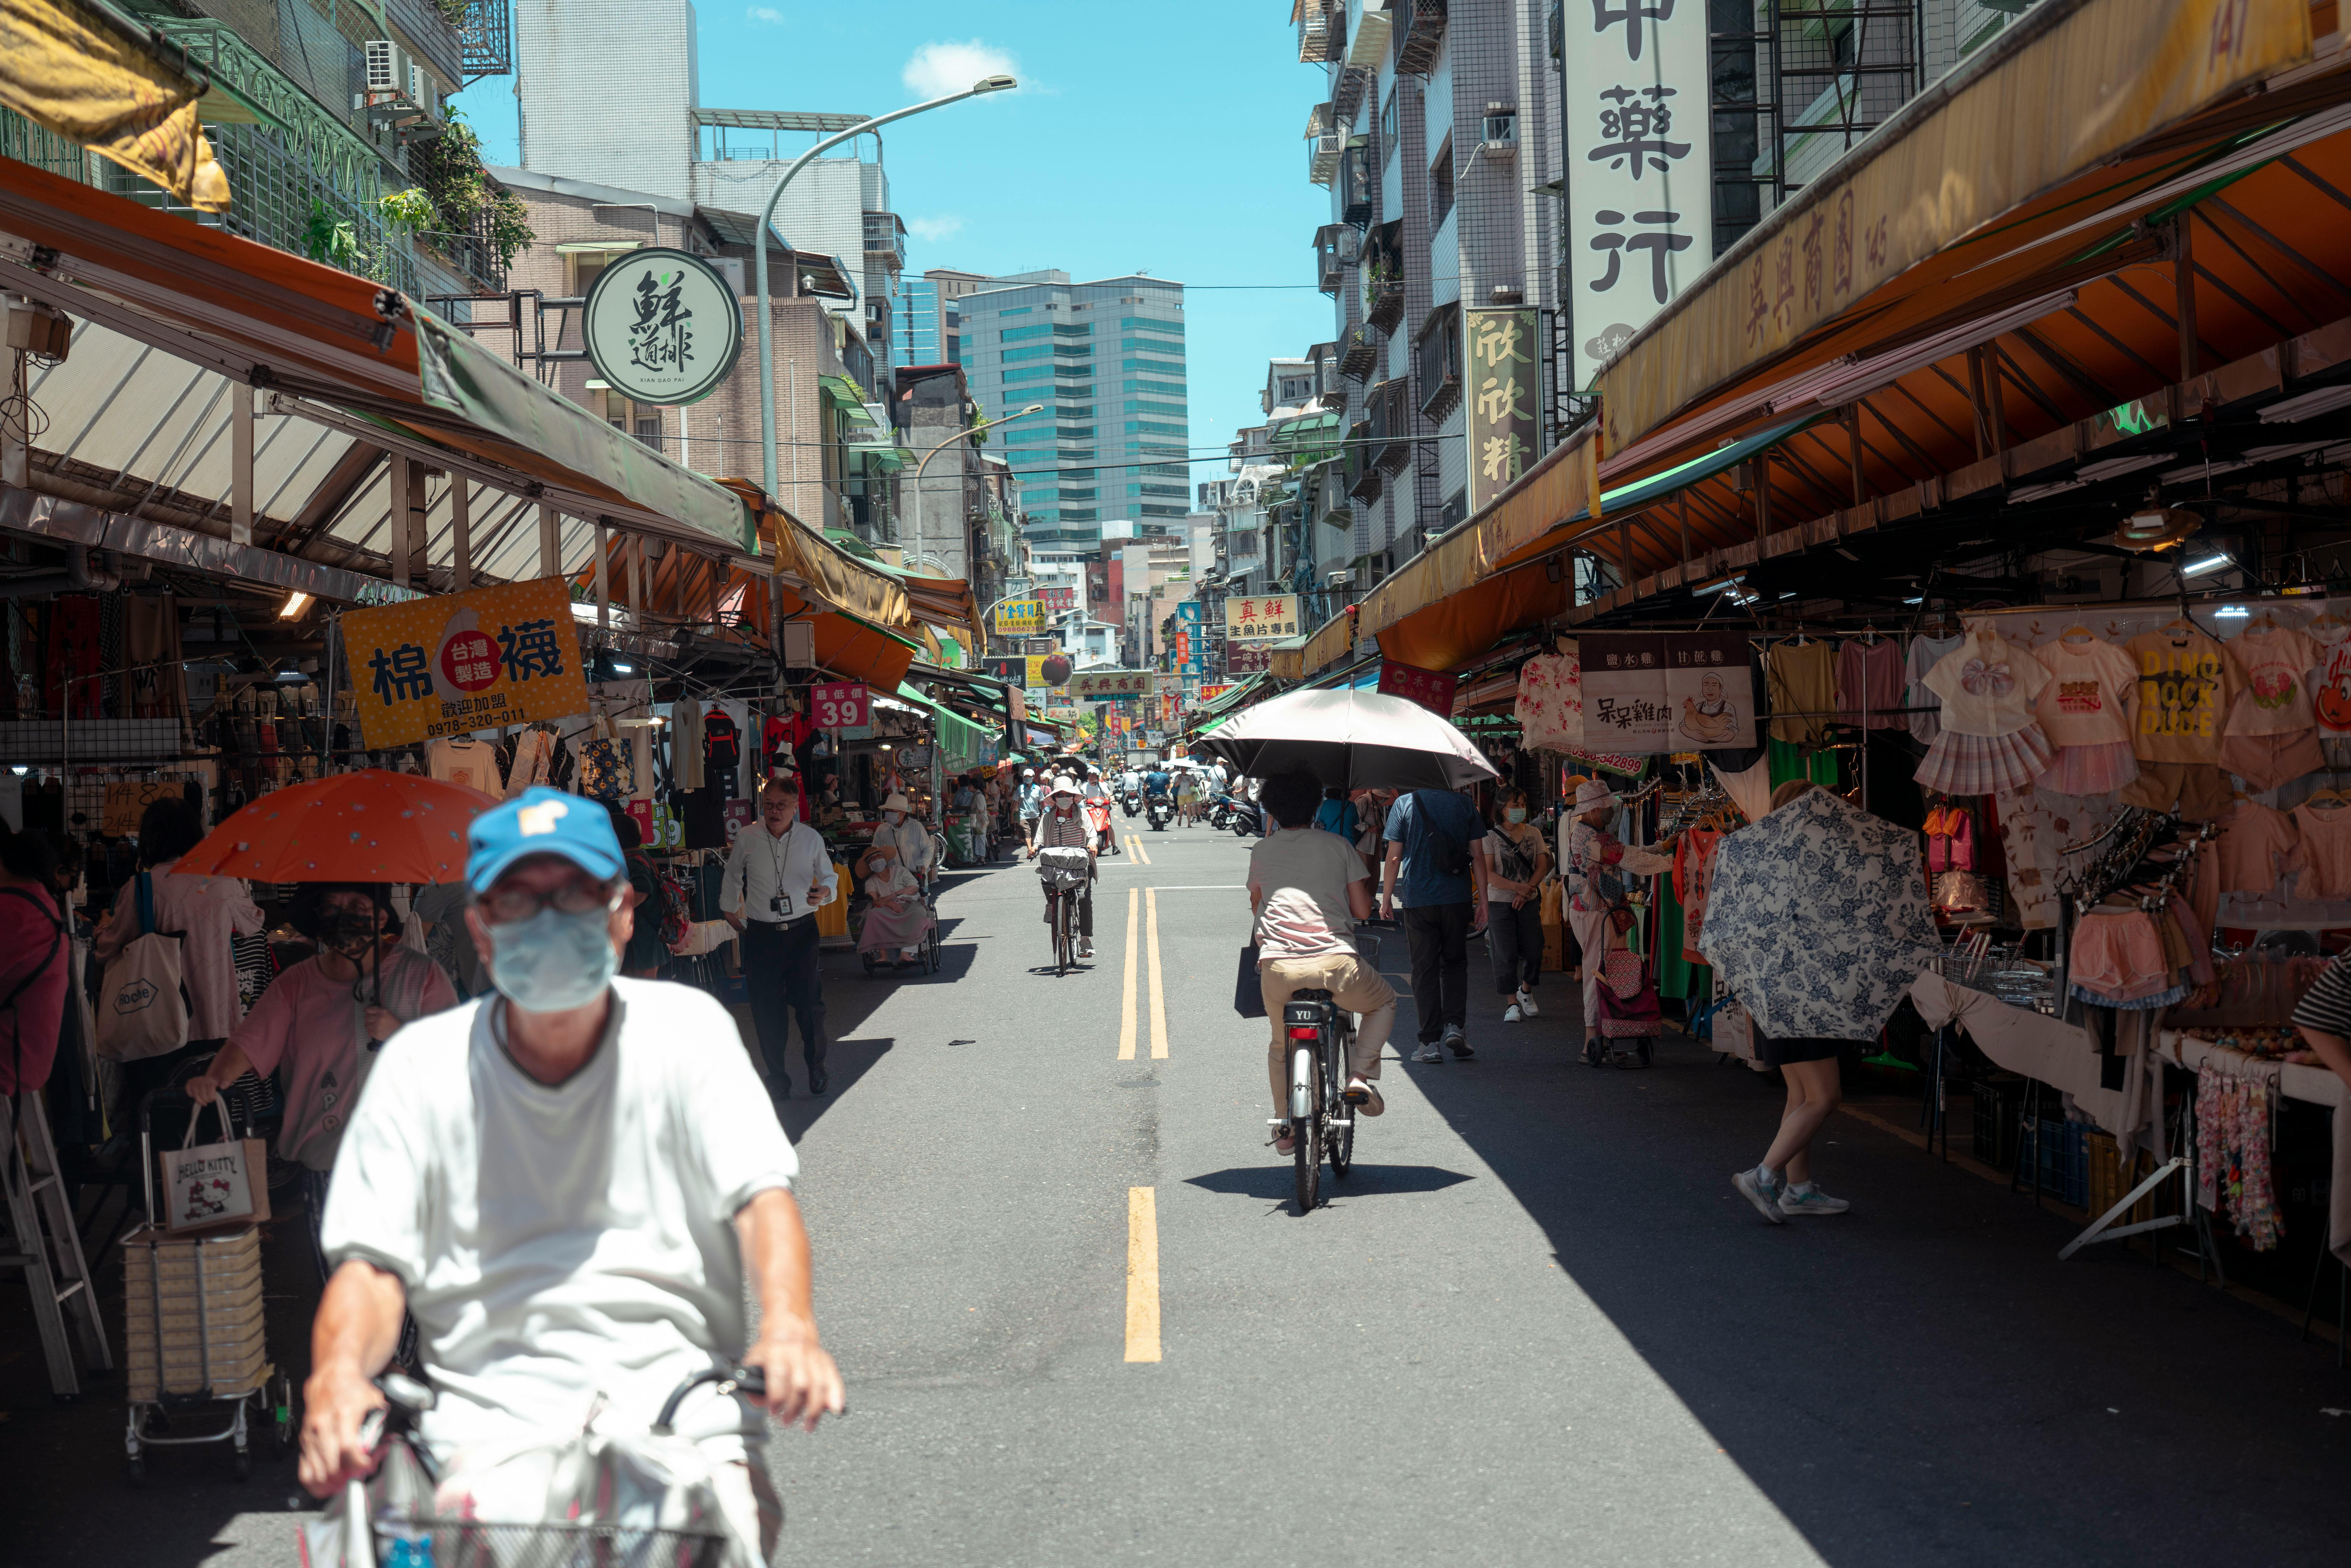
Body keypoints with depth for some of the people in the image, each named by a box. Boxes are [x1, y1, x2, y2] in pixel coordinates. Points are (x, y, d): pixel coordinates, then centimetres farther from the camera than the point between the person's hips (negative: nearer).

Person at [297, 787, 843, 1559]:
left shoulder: (685, 1026, 7)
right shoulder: (422, 1063, 7)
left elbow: (761, 1195, -5)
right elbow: (372, 1264, 2)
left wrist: (789, 1324, -25)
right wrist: (338, 1372, -21)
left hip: (679, 1407, 0)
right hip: (487, 1419, 0)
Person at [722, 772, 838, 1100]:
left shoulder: (811, 838, 0)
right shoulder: (747, 839, 0)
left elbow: (829, 876, 10)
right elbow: (733, 876, 17)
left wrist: (825, 892, -11)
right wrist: (730, 910, 24)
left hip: (802, 930, 0)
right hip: (761, 934, 0)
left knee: (809, 1002, -3)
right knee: (767, 1009, 1)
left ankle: (816, 1068, 18)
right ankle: (777, 1074, 16)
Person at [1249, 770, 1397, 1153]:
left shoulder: (1261, 850, 16)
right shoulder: (1338, 846, 10)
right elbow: (1362, 911, 10)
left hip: (1276, 967, 2)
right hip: (1335, 962, -2)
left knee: (1281, 1044, 28)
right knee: (1384, 1002, 28)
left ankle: (1284, 1126, 29)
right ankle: (1361, 1075, 10)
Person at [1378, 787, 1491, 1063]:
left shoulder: (1404, 804, -2)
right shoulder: (1464, 804, 2)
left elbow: (1394, 857, -3)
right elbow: (1478, 856, 2)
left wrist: (1386, 899, 5)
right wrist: (1482, 902, 6)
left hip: (1418, 901, -1)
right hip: (1458, 899, 1)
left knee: (1425, 969, 4)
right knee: (1455, 964, 17)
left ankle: (1430, 1042, 2)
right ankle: (1455, 1025, 0)